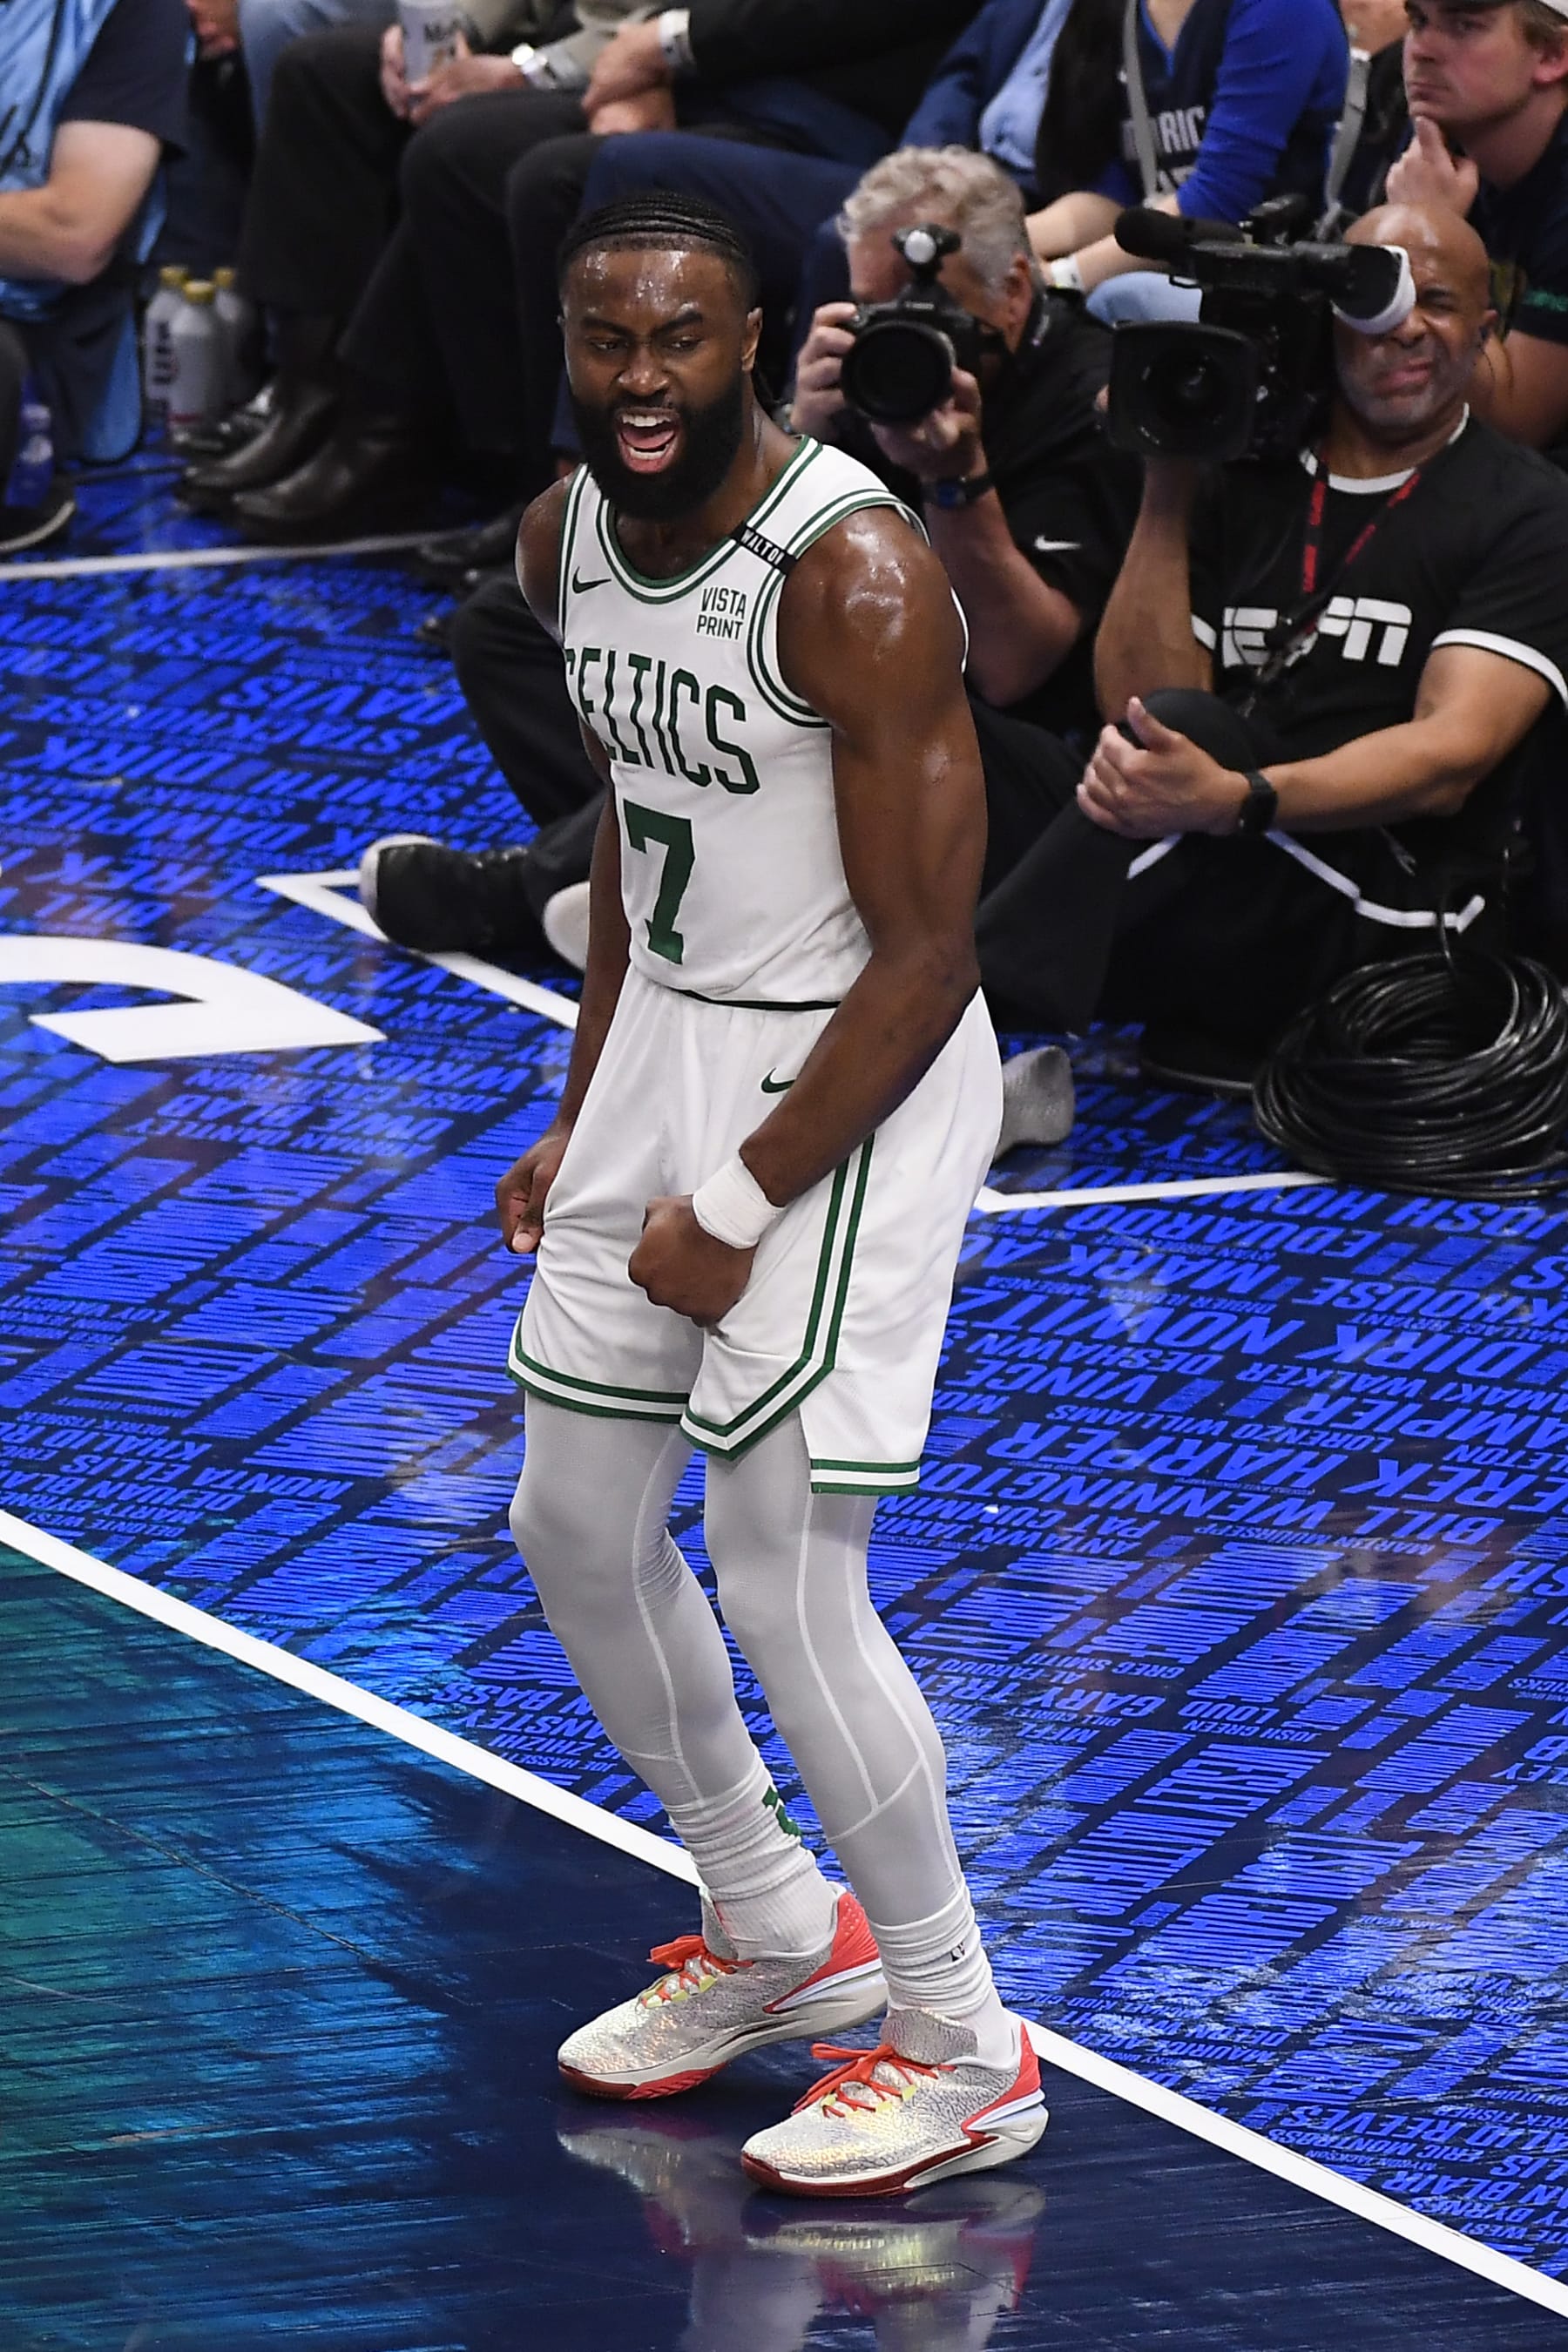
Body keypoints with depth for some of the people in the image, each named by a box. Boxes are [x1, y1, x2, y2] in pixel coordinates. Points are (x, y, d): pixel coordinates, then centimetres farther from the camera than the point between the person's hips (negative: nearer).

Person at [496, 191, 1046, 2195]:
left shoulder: (854, 579, -24)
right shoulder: (565, 542, 1)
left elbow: (925, 961, -21)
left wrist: (740, 1208, -18)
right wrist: (585, 1113, 17)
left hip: (851, 1080, -8)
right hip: (668, 1039, 9)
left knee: (781, 1579, -10)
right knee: (576, 1525, 14)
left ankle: (961, 2053, 5)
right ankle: (773, 1932, 35)